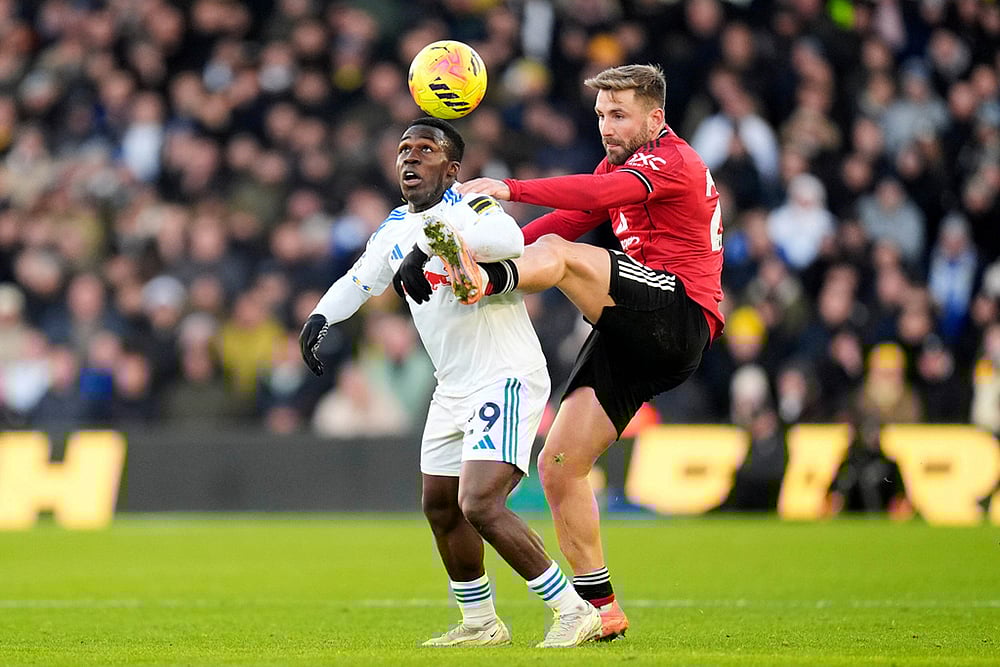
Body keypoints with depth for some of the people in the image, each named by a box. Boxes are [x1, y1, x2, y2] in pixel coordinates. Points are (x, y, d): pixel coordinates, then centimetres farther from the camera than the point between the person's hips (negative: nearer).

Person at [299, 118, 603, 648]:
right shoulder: (396, 230, 11)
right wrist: (320, 317, 4)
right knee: (440, 507, 16)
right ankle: (480, 623, 33)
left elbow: (509, 239, -38)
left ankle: (574, 611, -14)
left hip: (506, 379, -10)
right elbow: (358, 281, 24)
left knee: (479, 504, -21)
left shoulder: (468, 206, -15)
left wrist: (428, 248, -45)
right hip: (453, 389, 10)